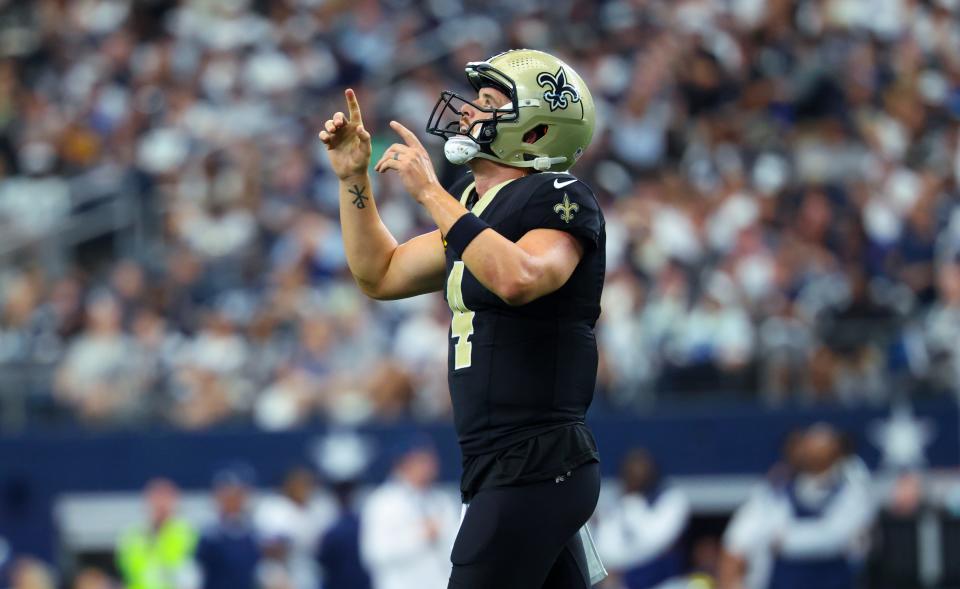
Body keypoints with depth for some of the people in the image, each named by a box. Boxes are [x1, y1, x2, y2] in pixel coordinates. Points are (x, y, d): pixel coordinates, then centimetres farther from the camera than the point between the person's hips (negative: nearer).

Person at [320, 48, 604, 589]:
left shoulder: (560, 199, -11)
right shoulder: (474, 205, 17)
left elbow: (517, 279, -31)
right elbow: (382, 275, 27)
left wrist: (433, 195, -25)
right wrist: (354, 178, 17)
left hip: (536, 466, -10)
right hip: (498, 465, 10)